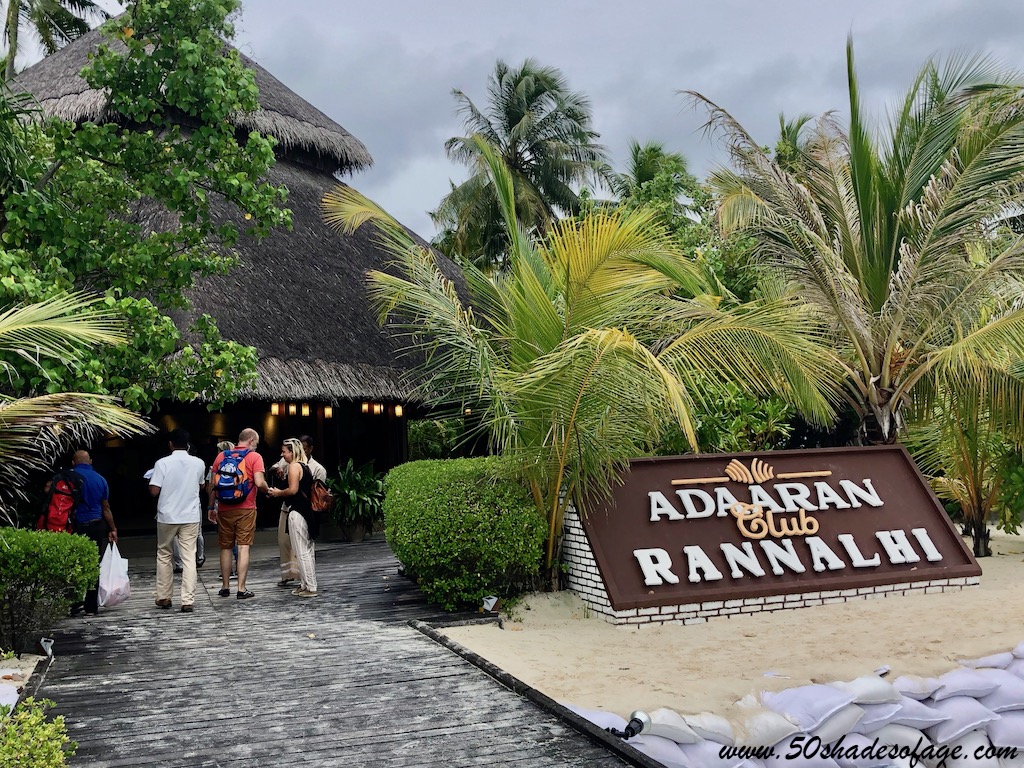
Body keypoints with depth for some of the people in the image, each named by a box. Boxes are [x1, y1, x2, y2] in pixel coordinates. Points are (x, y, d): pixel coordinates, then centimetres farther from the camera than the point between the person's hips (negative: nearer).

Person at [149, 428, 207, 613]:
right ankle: (188, 601, -5)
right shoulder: (198, 463, 0)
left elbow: (154, 491, -11)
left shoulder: (163, 463, -9)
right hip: (191, 516, 1)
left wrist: (150, 481, 9)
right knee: (189, 558, 0)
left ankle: (164, 597, 22)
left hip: (167, 516, -1)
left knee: (163, 555, 16)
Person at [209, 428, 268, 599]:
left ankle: (225, 587, 20)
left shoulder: (221, 456, 7)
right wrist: (267, 489, 6)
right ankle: (241, 589, -2)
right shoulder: (254, 457, -4)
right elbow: (259, 483, -15)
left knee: (226, 547, 13)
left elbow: (213, 484, 7)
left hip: (224, 509, 3)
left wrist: (212, 508, 15)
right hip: (245, 509, -3)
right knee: (243, 547, -1)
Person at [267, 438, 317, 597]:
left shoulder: (294, 466, -12)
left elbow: (293, 490, -21)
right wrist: (280, 493, 17)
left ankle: (309, 588, -1)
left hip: (297, 513, -10)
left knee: (301, 551, -4)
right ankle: (307, 584, 21)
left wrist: (278, 493, -3)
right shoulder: (305, 466, 16)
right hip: (307, 511, 10)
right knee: (308, 549, 13)